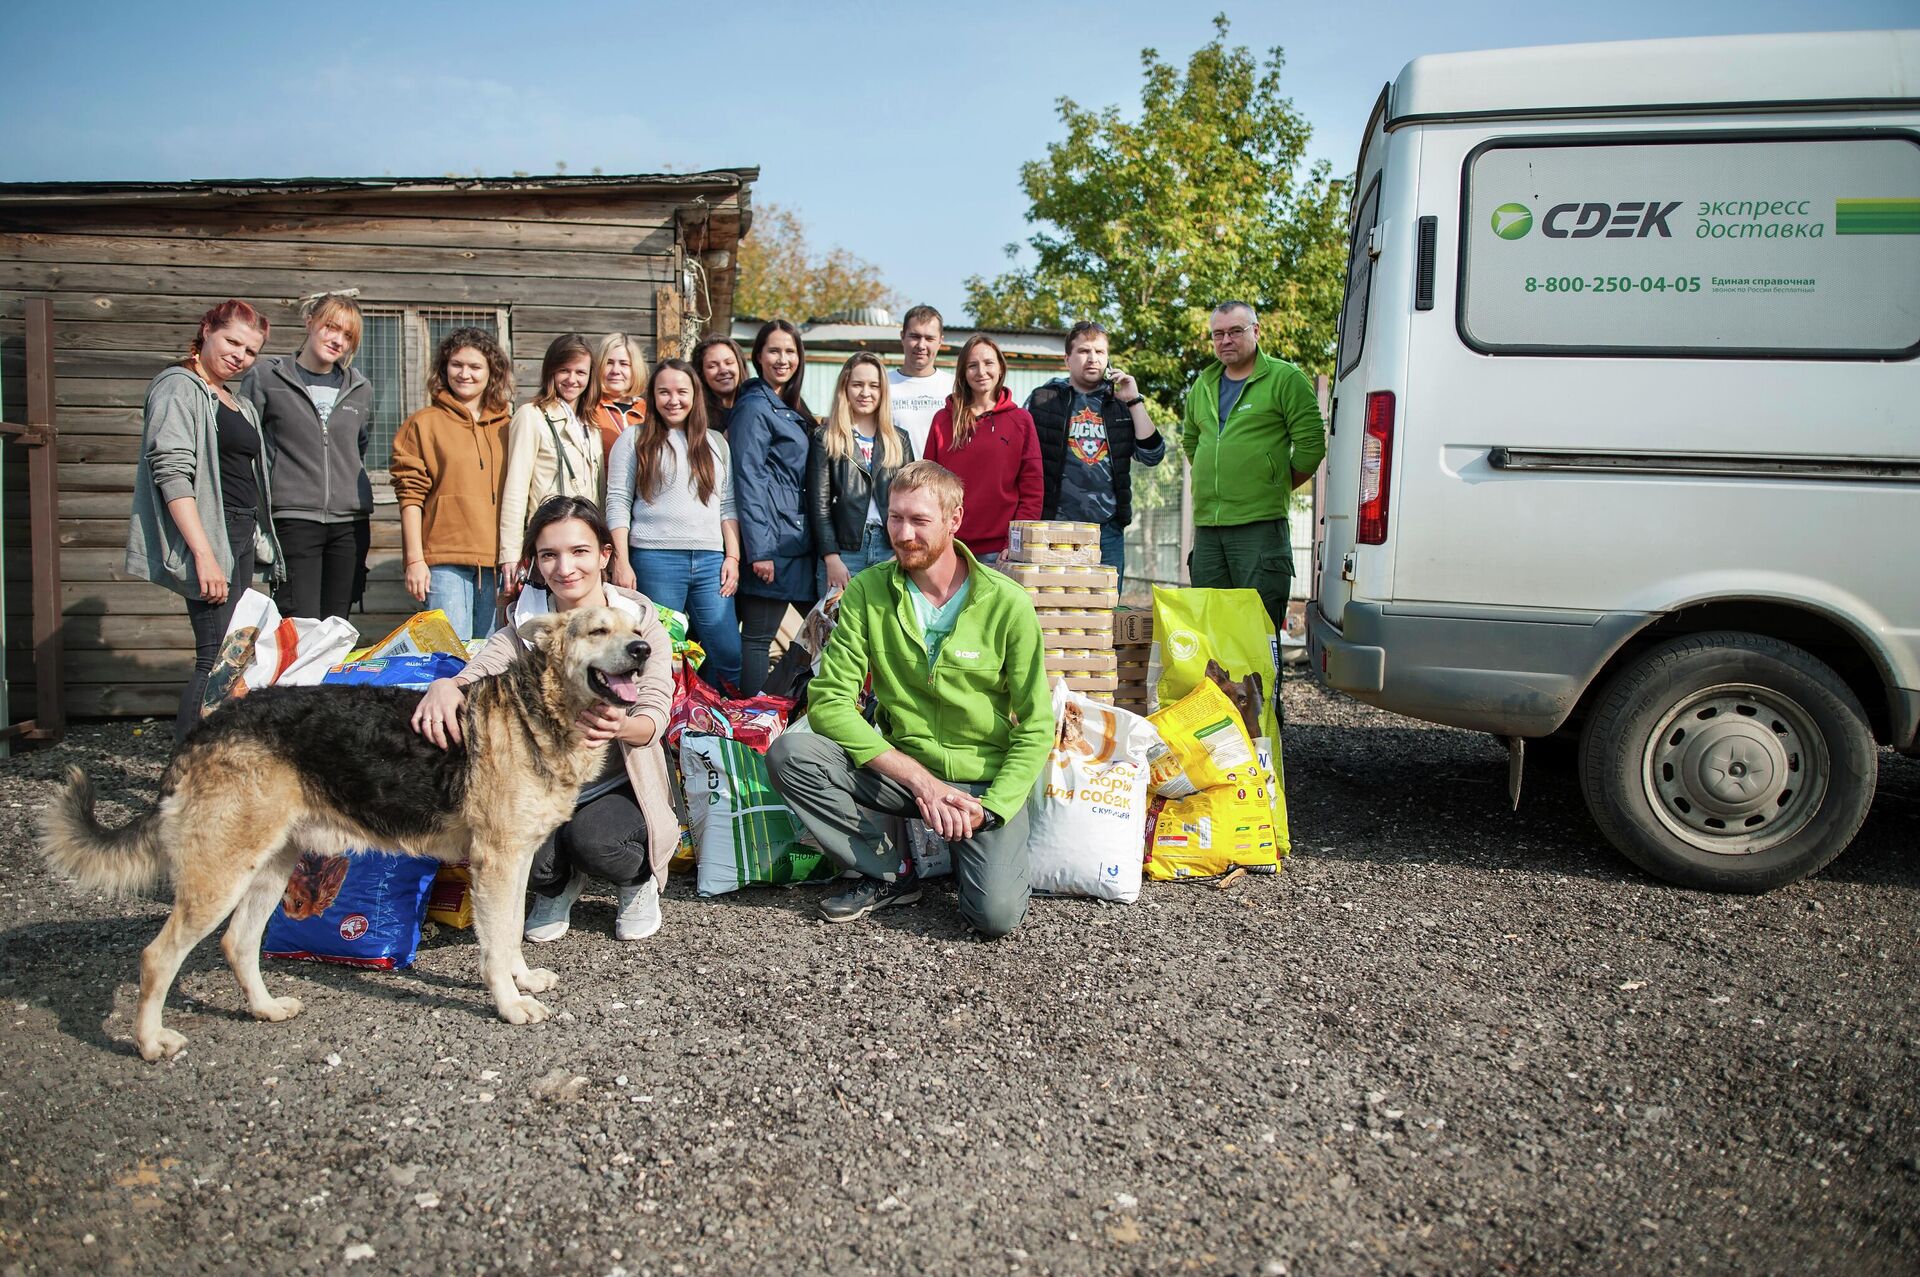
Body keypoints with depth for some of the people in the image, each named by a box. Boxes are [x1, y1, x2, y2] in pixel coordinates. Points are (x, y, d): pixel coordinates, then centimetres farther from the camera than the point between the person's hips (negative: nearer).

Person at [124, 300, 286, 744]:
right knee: (216, 658, -14)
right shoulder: (179, 388, -5)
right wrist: (203, 553, -24)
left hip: (242, 539, 9)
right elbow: (172, 473, -16)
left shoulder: (240, 403, 21)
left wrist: (259, 541, 19)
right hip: (208, 540, -9)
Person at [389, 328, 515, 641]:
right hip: (444, 561, -3)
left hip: (495, 561, 3)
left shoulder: (506, 427, 14)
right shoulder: (424, 423, 5)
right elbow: (410, 496, 0)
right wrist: (414, 559, -7)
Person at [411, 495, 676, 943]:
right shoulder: (526, 626, -1)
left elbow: (654, 716, -16)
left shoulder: (640, 621, -6)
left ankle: (638, 884, 5)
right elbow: (474, 677, -16)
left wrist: (620, 725, -41)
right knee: (533, 857, -29)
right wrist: (444, 686, -42)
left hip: (620, 786, -2)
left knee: (591, 837, -33)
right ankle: (557, 887, 12)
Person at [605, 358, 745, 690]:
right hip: (655, 559, -3)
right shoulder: (635, 439, 7)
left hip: (710, 561, 3)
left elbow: (727, 506, 15)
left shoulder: (715, 443, 16)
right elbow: (618, 503, 1)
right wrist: (621, 562, -7)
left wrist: (732, 557, 4)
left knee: (729, 656, -3)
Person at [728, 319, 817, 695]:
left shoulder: (791, 409, 19)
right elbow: (748, 481, -14)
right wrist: (758, 550, -20)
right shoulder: (754, 407, -7)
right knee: (757, 636, -5)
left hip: (798, 538, 9)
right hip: (773, 540, -9)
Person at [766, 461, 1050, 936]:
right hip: (900, 769, 2)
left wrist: (988, 809, -19)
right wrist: (921, 780, -20)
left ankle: (968, 858, 13)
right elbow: (829, 702, -12)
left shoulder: (1008, 604, -10)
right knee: (789, 752, -22)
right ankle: (889, 874, -4)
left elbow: (1035, 730, -6)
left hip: (985, 783, -2)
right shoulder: (868, 592, -5)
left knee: (996, 914, -24)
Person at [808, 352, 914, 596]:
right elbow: (819, 503, -1)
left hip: (890, 549, 3)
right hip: (843, 551, -2)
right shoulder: (826, 439, 6)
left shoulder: (899, 439, 16)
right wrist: (831, 558, -10)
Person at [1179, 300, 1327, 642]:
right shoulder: (1203, 386, 16)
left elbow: (1311, 446, -6)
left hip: (1261, 526, -6)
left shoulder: (1286, 379, -3)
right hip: (1207, 525, 6)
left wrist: (1275, 486, 3)